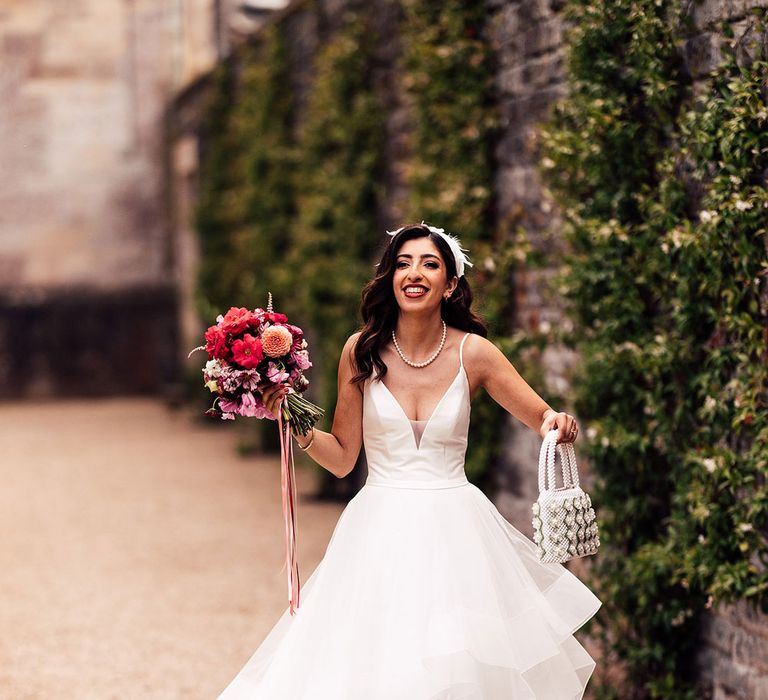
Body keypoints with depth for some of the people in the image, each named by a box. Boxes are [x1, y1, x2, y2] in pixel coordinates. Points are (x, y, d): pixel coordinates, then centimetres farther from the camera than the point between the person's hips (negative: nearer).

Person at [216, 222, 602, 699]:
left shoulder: (473, 352, -3)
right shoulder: (362, 351, -1)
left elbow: (548, 422, 2)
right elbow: (342, 458, 5)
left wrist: (561, 425, -20)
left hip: (454, 531, 0)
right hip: (380, 530, 0)